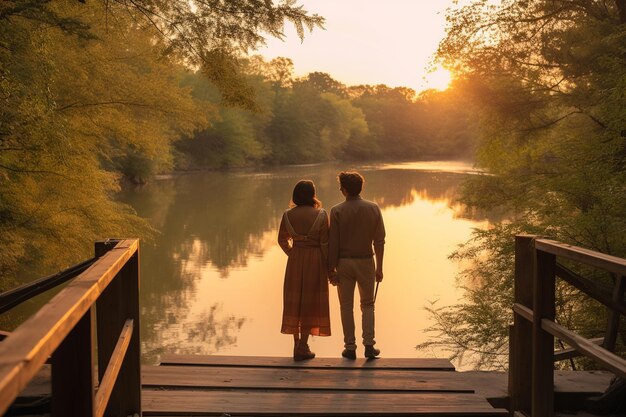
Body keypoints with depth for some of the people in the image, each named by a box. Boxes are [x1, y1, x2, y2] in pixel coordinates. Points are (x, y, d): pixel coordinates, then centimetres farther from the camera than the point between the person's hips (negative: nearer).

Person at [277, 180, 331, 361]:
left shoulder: (288, 215, -2)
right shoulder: (320, 215, -11)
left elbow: (282, 239, 8)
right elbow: (325, 243, -10)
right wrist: (329, 266, -2)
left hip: (295, 260, 3)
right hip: (315, 260, -3)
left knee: (295, 301, 12)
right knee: (310, 301, 5)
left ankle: (297, 344, 17)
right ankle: (302, 346, 1)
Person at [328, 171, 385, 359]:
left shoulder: (337, 211, -9)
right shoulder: (373, 208, -3)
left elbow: (333, 243, -9)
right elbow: (379, 241, -2)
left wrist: (331, 269, -2)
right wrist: (379, 267, 6)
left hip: (344, 263, -1)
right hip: (366, 261, 2)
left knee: (347, 306, 9)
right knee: (368, 304, 15)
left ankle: (350, 347, 11)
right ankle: (369, 345, 7)